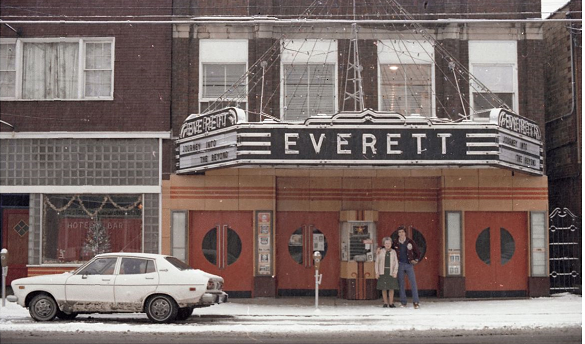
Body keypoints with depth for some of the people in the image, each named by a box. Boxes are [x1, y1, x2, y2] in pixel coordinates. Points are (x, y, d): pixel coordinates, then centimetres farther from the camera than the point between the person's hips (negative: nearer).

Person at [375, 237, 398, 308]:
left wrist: (395, 272, -10)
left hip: (391, 272, 0)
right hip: (382, 272, 0)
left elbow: (396, 263, 2)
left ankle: (391, 303, 6)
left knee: (391, 288, -1)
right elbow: (377, 263, 3)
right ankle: (385, 303, 9)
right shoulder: (380, 252, 2)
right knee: (384, 288, 1)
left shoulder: (393, 252, 4)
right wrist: (377, 273, -5)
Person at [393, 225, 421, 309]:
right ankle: (403, 302, 10)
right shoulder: (395, 243, 2)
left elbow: (417, 252, 11)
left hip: (409, 265, -1)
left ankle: (415, 302, -7)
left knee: (413, 283, -7)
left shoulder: (410, 242, 1)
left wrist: (416, 260, 1)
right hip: (400, 265, 1)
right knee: (401, 284, 3)